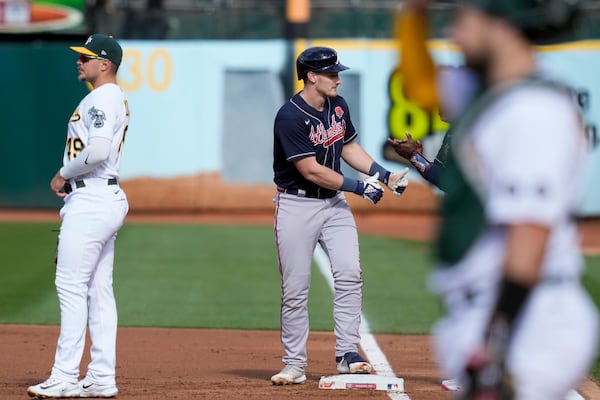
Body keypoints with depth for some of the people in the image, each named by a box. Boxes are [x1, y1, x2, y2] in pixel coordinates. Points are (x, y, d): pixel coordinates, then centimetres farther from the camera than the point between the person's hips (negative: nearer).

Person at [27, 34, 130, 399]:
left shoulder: (103, 98, -13)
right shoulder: (113, 98, 19)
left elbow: (98, 150, -27)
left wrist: (64, 174, -12)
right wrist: (71, 179, 10)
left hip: (91, 198, -11)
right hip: (107, 198, 11)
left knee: (71, 285, -10)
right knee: (99, 289, 10)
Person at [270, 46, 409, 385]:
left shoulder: (338, 106, 4)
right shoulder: (290, 117, -20)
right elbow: (312, 170, -22)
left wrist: (383, 174, 3)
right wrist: (360, 187, -17)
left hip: (334, 203, 6)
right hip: (297, 206, -6)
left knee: (350, 274, -9)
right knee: (295, 289, -1)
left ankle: (348, 353, -3)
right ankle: (295, 364, 9)